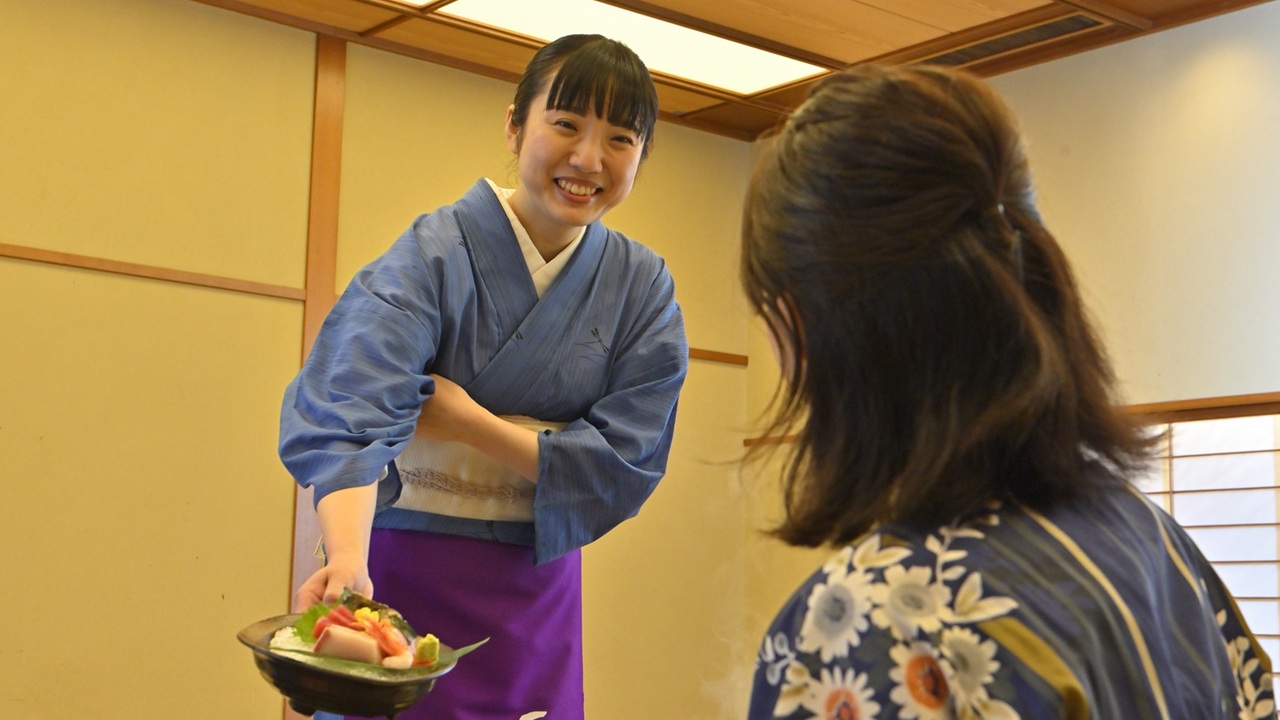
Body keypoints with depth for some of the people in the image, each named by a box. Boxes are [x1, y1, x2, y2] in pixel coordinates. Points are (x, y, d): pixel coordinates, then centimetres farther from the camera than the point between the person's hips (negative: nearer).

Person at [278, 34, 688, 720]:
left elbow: (627, 461, -6)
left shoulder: (643, 287, 0)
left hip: (540, 591, 4)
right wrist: (347, 556, -46)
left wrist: (469, 422, -17)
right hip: (403, 579, -3)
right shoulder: (434, 256, -12)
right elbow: (349, 413, -28)